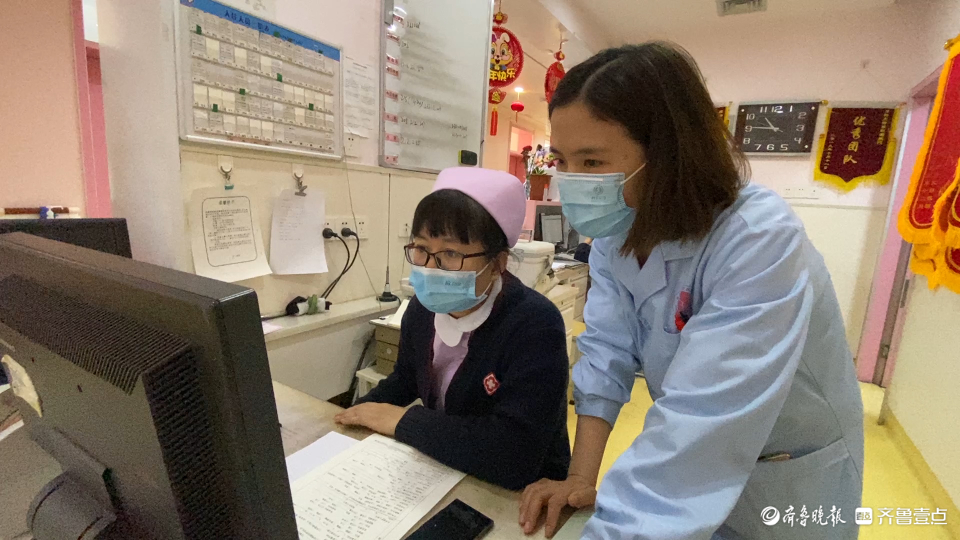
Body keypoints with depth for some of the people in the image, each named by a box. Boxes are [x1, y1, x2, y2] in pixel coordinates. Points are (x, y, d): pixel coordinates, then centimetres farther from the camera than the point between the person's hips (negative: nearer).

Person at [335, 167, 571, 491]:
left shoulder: (535, 325, -26)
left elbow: (514, 455, -35)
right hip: (440, 471, 6)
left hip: (519, 496, -5)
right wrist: (354, 418, -3)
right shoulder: (423, 308, -5)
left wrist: (401, 420, -24)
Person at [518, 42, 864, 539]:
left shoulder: (761, 241, -32)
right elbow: (607, 351, -15)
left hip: (786, 484, -4)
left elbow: (701, 423, -39)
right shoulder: (615, 231, -12)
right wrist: (579, 478, -21)